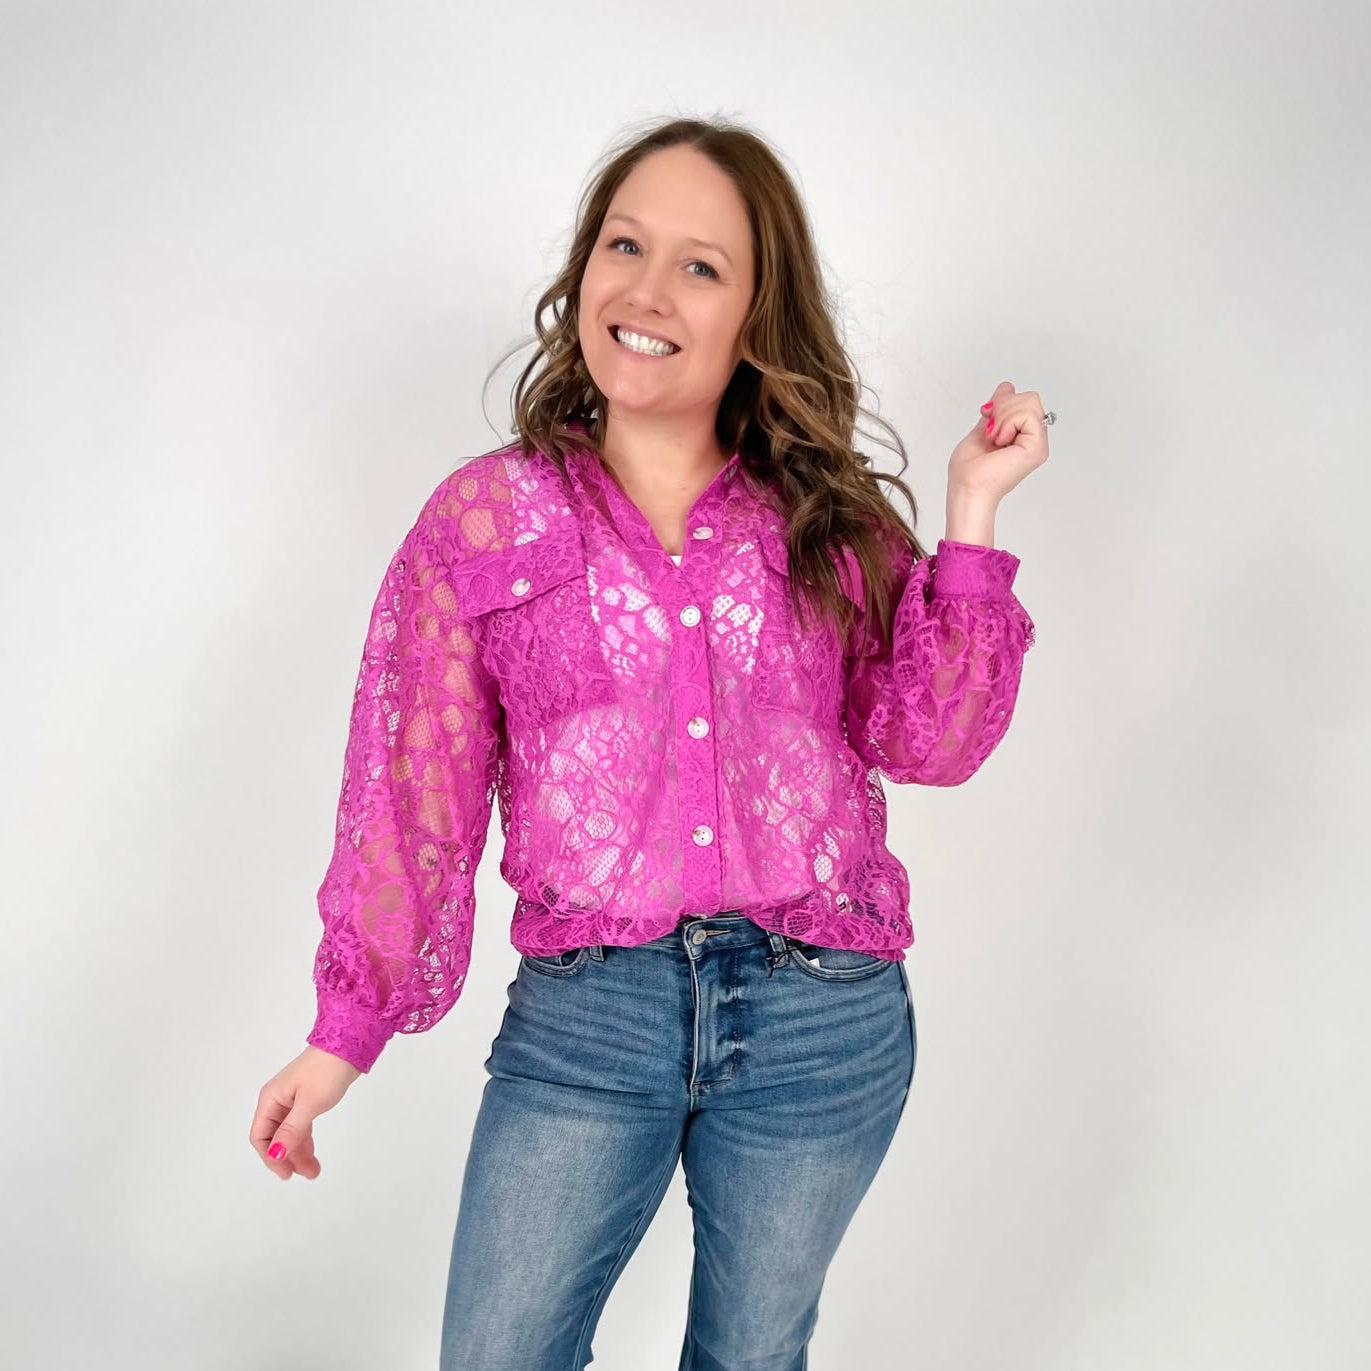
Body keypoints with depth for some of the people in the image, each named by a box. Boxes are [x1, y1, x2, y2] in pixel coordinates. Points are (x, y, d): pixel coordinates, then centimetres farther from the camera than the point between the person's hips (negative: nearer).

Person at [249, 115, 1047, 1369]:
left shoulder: (830, 521, 3)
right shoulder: (486, 520, -1)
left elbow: (932, 741, -1)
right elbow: (413, 794, 0)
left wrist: (974, 516, -7)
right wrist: (347, 1028, 0)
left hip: (823, 1021, 2)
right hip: (583, 1016, -1)